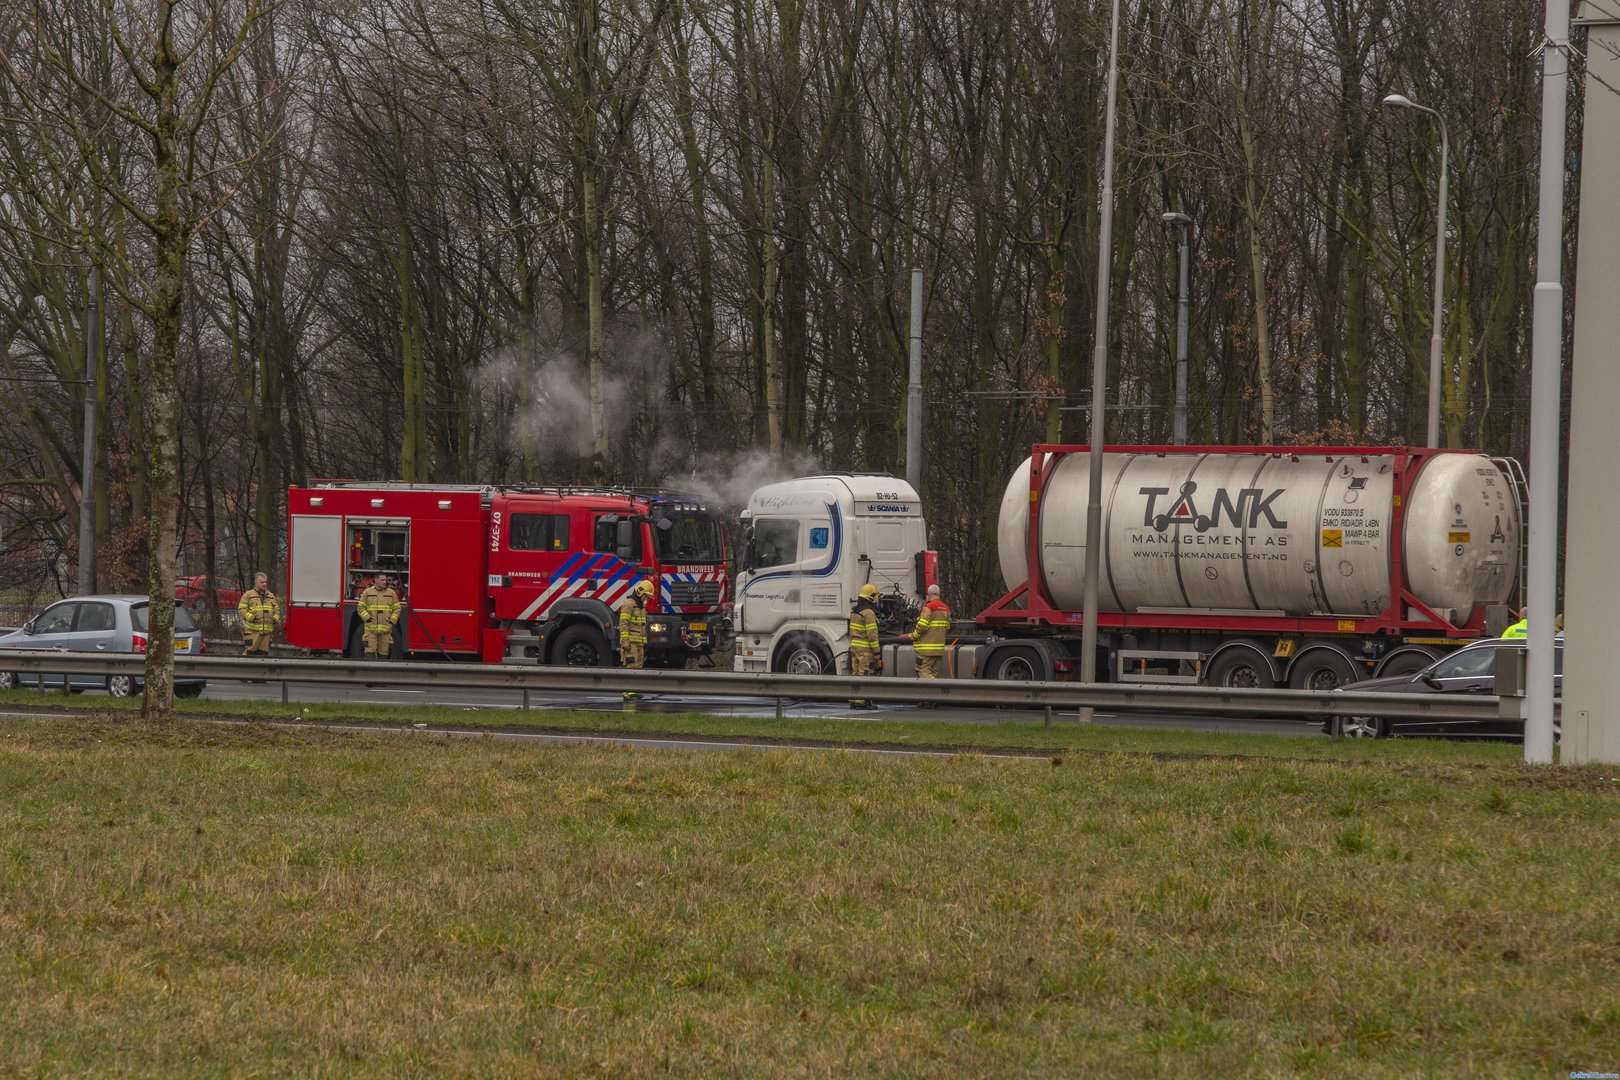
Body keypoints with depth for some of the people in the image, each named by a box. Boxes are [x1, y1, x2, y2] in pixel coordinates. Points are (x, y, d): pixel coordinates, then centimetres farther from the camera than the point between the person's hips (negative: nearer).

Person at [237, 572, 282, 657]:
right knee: (249, 651, -9)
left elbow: (276, 609, 24)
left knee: (263, 653, 4)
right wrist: (251, 617, -17)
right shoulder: (248, 595, 4)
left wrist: (276, 619, 4)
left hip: (267, 631, 4)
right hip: (252, 631, -4)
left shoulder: (271, 596, 19)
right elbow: (241, 609, -3)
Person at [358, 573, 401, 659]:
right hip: (371, 628, -2)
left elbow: (397, 609, 10)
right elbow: (361, 608, 4)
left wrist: (392, 621, -4)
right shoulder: (367, 593, 5)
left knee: (383, 652, 3)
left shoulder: (391, 593, 9)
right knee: (370, 650, -8)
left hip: (386, 629, 2)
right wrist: (367, 618, -10)